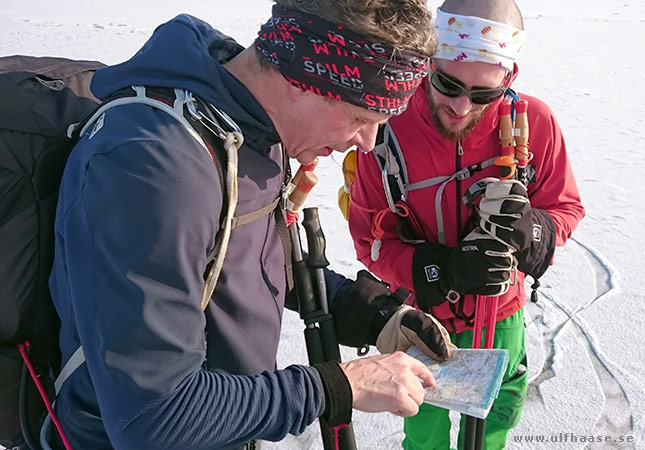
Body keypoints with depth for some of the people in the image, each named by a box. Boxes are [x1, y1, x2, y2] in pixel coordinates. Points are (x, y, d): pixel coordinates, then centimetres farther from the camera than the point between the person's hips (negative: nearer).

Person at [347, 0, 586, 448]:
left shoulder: (533, 122, -19)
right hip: (419, 318, -1)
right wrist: (445, 269, -32)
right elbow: (372, 242, -16)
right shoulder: (387, 132, -24)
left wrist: (529, 230, -29)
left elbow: (566, 208, -6)